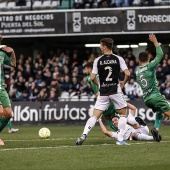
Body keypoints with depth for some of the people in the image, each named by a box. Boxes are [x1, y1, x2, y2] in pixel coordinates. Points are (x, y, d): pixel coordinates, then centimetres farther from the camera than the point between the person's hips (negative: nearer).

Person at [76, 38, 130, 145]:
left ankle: (84, 135, -14)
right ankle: (120, 139, 4)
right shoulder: (118, 59, -1)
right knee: (123, 114, 13)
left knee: (95, 116, 5)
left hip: (103, 92, 1)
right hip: (116, 91, -1)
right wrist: (123, 83, 12)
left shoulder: (98, 60, 1)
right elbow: (127, 74, -8)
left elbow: (93, 78, 0)